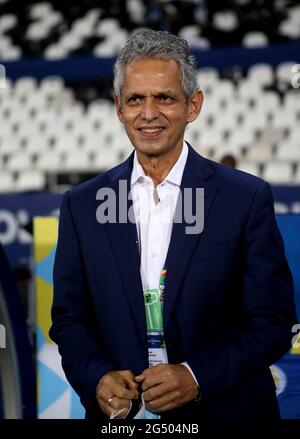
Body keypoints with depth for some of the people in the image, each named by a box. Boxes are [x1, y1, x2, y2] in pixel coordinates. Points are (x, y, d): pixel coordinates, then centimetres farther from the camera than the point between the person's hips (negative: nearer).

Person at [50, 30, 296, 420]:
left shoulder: (247, 198, -7)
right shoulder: (82, 206, 1)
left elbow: (273, 322, -8)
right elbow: (69, 318, 4)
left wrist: (195, 377, -19)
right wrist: (98, 379, -14)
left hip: (222, 409, -2)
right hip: (119, 415, 2)